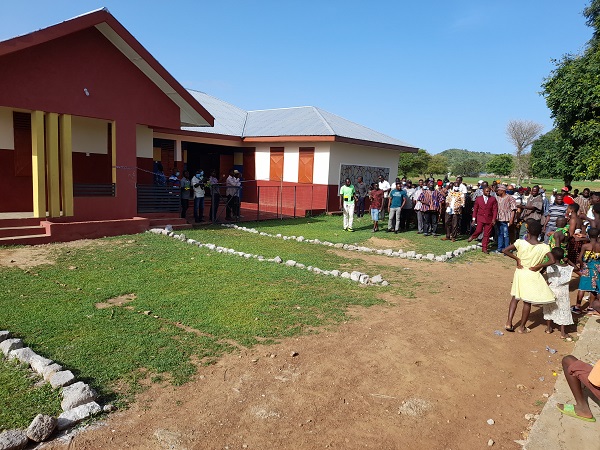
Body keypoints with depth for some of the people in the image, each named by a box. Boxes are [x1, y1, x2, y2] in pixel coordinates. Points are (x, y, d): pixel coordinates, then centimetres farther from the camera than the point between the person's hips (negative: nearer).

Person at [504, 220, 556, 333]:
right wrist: (538, 266, -10)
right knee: (527, 302, 11)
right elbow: (552, 260, -20)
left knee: (515, 298, 18)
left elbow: (505, 251, -14)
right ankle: (522, 327, 21)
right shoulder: (544, 247, -12)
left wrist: (517, 259, -5)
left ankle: (509, 323, 13)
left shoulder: (521, 242, -11)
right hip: (532, 276, -1)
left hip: (520, 273, 1)